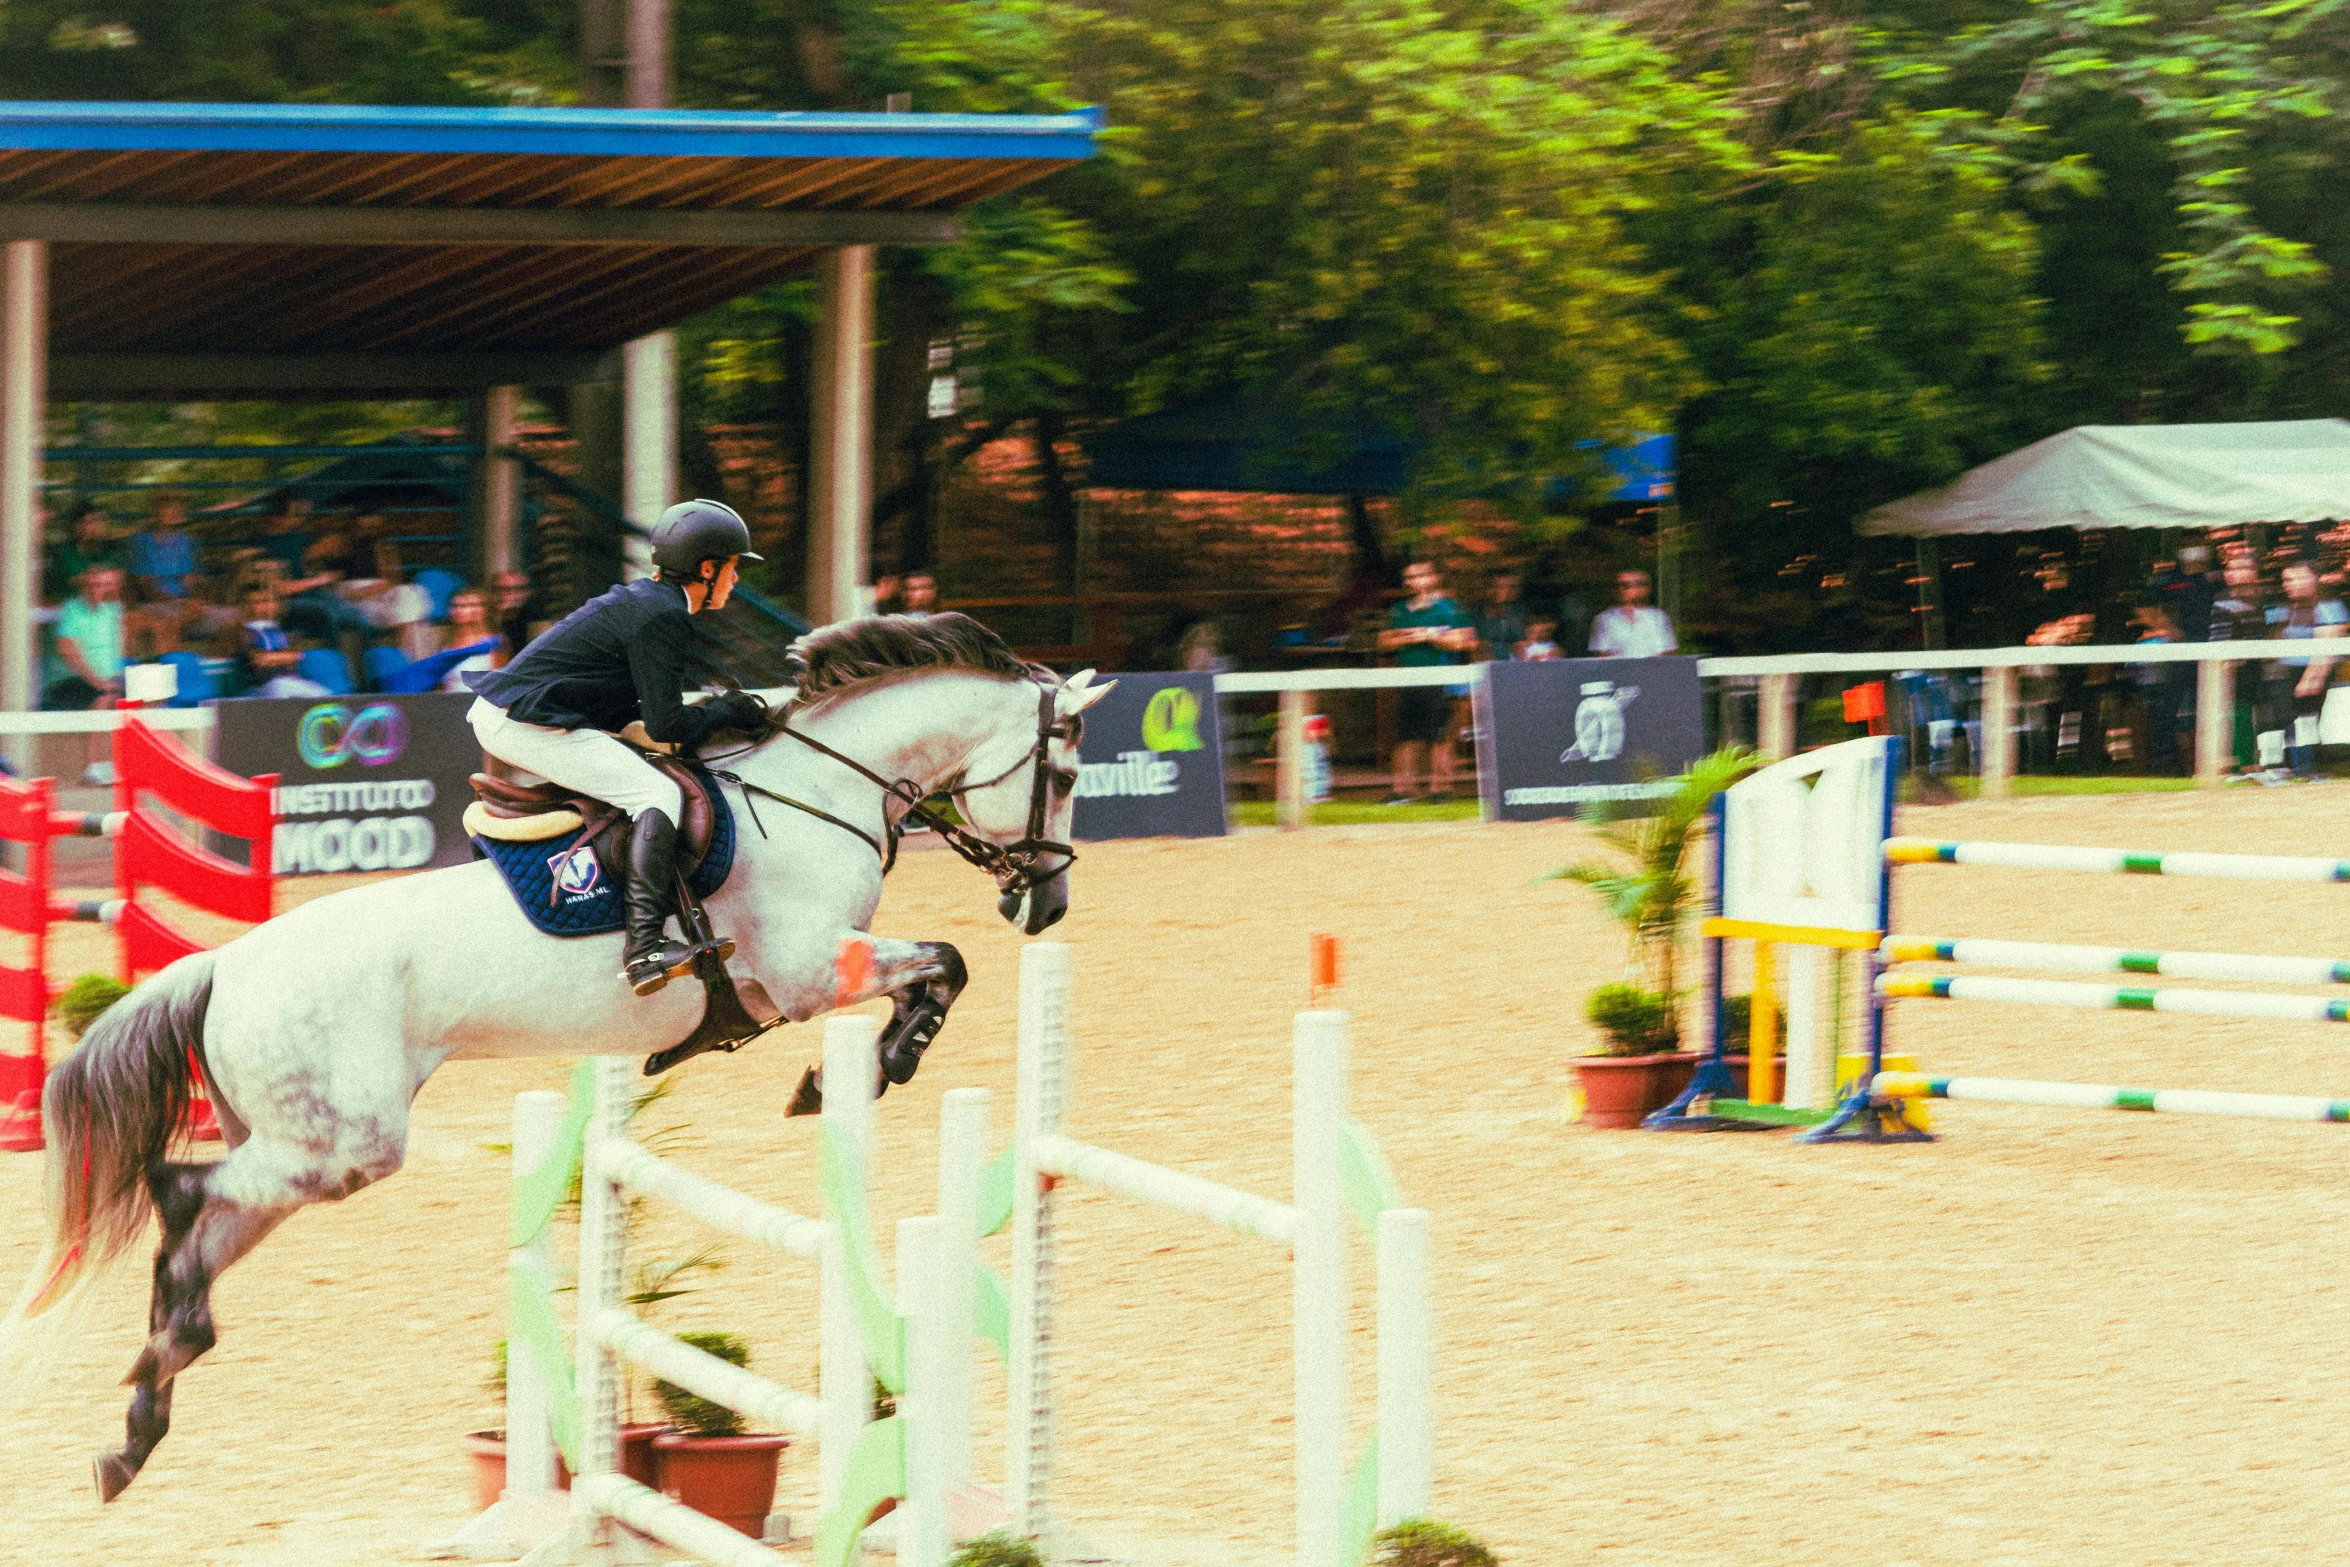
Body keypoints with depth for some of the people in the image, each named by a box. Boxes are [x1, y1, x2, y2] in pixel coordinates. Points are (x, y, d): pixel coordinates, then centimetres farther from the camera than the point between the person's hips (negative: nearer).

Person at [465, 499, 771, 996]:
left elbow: (646, 709, 20)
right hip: (528, 725, -11)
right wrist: (726, 713, 0)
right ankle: (644, 948, -32)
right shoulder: (663, 616, -12)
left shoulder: (641, 600, 19)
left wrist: (714, 710, 14)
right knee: (658, 793, -18)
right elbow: (665, 725, -15)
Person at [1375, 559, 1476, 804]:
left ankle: (1440, 786, -1)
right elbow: (1385, 643, 17)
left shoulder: (1448, 609, 0)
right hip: (1407, 681, 5)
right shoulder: (1399, 612, 17)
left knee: (1439, 737, -5)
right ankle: (1402, 789, 6)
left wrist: (1429, 637, -9)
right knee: (1406, 737, 3)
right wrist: (1404, 640, -2)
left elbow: (1461, 641, -8)